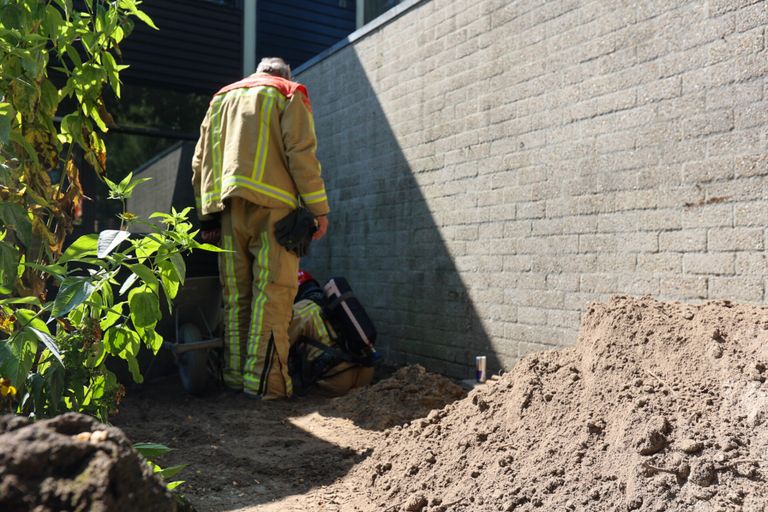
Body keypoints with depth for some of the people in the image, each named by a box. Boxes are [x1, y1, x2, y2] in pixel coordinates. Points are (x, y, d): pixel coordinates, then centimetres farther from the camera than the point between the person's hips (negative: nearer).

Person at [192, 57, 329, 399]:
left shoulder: (222, 99, 26)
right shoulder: (288, 94, 9)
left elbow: (200, 162, 20)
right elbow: (302, 154, -6)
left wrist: (207, 216, 20)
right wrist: (319, 209, -5)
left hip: (227, 208, 6)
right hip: (269, 204, -5)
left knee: (236, 294, 8)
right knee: (272, 292, -7)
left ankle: (235, 375, 11)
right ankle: (263, 379, -11)